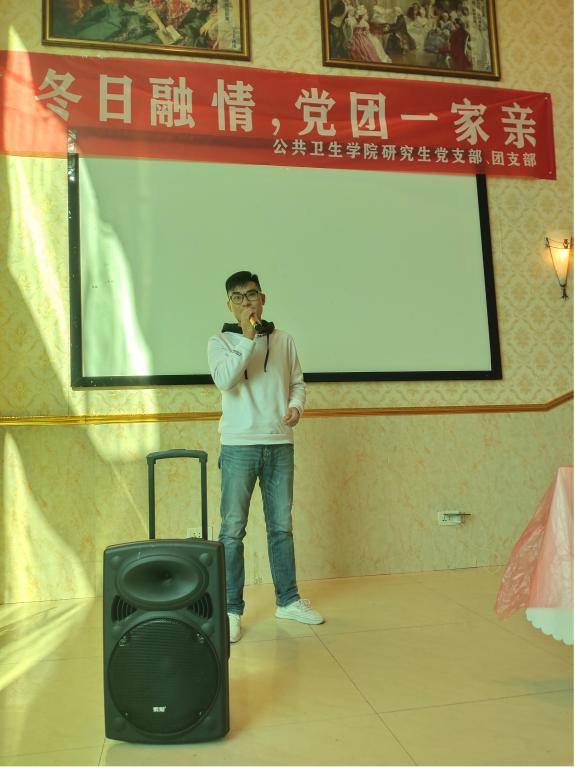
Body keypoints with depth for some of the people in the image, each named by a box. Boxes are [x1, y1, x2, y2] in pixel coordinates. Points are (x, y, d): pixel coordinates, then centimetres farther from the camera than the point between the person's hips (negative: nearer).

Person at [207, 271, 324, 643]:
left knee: (282, 526, 11)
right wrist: (248, 338, -20)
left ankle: (288, 599, 25)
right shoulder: (220, 341, 2)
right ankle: (231, 609, 11)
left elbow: (298, 383, 13)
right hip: (239, 445, -2)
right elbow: (224, 379, -16)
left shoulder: (283, 340, 10)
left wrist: (296, 407, -7)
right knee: (233, 529, -1)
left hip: (280, 444, 3)